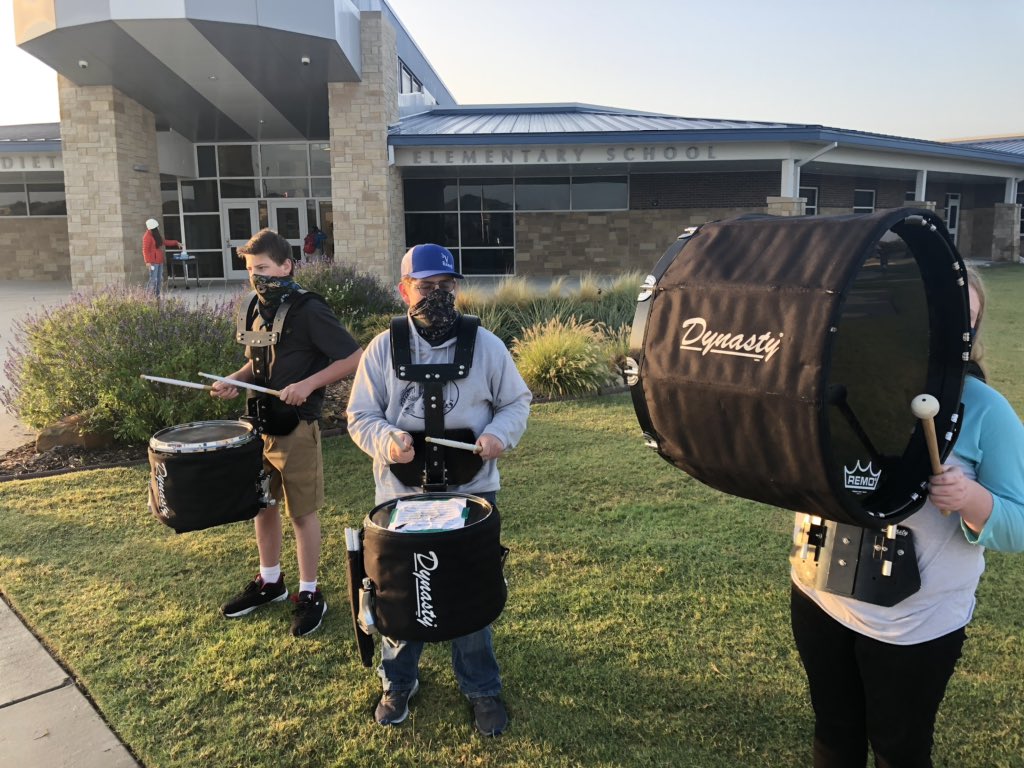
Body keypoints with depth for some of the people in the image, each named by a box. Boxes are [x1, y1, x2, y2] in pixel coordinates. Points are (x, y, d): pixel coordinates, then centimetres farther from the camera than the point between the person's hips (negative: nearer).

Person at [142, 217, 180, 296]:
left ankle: (157, 295, 18)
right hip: (153, 262, -9)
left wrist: (176, 243, 31)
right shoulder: (147, 236, -12)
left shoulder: (157, 235, 15)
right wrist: (147, 261, -23)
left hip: (159, 261, 9)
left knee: (159, 279, 12)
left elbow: (165, 242, 31)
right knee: (153, 279, -11)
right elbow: (145, 250, -16)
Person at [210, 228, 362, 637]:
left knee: (302, 512, 5)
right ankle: (269, 580, 37)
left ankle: (310, 594, 21)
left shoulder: (308, 310, -16)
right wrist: (234, 381, -1)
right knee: (262, 505, 18)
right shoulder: (252, 309, 6)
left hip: (296, 429, -7)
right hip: (258, 424, 7)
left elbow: (354, 358, -17)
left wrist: (308, 385, -24)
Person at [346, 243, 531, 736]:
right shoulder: (382, 349, -2)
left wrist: (499, 434, -15)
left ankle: (481, 688, 29)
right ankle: (398, 682, 36)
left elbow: (516, 402, 6)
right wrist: (387, 441, -21)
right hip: (402, 494, 1)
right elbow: (360, 416, 0)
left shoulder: (485, 344, -2)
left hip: (471, 492, 0)